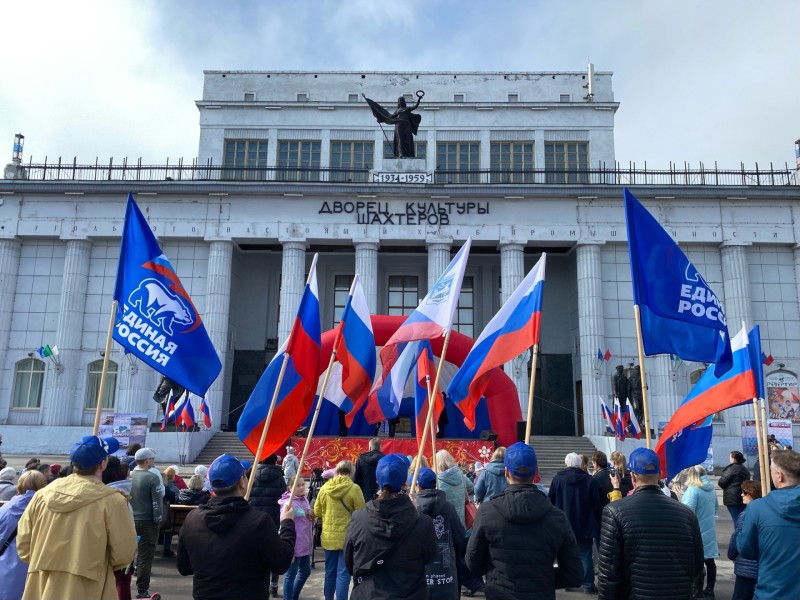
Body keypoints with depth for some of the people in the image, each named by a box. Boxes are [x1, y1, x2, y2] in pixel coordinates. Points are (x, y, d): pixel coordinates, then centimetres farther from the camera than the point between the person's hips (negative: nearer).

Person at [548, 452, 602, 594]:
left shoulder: (557, 478, -5)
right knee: (585, 555, 4)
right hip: (584, 524, -1)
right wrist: (598, 522, 7)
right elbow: (596, 504, -4)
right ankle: (588, 585, 5)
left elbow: (550, 501, 1)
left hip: (564, 524, 1)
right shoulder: (589, 480, -8)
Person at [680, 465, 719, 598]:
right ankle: (710, 589, 23)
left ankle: (698, 591, 6)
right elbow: (716, 508, 22)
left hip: (697, 532, -8)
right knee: (709, 560, 14)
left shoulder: (693, 489, -19)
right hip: (709, 531, 8)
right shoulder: (711, 489, 8)